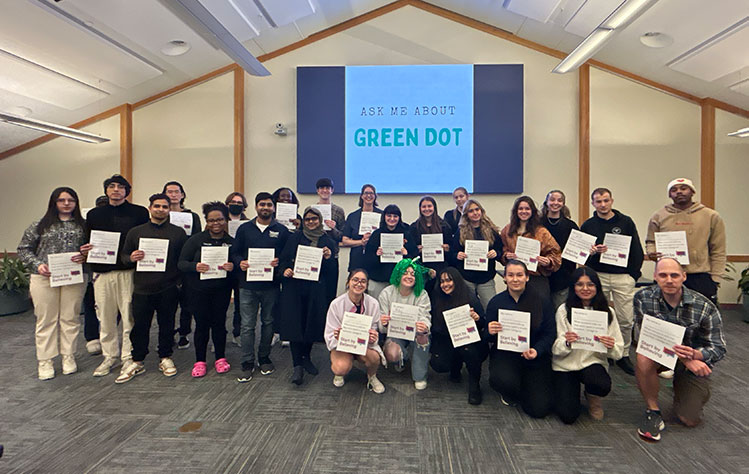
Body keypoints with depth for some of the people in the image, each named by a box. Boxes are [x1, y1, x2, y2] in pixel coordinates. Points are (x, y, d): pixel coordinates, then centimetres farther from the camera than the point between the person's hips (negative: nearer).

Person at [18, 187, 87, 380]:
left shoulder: (82, 226, 8)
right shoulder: (40, 225, 3)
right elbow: (23, 249, 5)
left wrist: (84, 256, -9)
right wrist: (37, 264, -10)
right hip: (44, 279, -1)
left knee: (70, 318, 7)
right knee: (46, 320, 5)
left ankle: (69, 357, 20)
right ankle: (45, 361, 15)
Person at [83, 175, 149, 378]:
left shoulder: (139, 212, 3)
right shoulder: (94, 214, 14)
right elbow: (87, 242, 18)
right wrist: (86, 250, -3)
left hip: (129, 271, -3)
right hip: (102, 271, 3)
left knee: (129, 317, 0)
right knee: (105, 317, 9)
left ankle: (129, 357, 13)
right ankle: (110, 356, 23)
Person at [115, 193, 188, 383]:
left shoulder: (178, 232, 5)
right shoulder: (136, 232, 9)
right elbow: (123, 255, 12)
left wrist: (180, 279, -4)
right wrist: (131, 258, -10)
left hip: (168, 289, -1)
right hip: (142, 288, 1)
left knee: (167, 325, 9)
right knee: (140, 325, 6)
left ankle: (165, 358, 25)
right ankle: (137, 362, 21)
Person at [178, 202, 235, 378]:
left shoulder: (231, 242, 2)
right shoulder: (196, 239, -3)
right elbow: (181, 263, -5)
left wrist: (232, 267, -18)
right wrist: (195, 267, -25)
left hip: (222, 290, 1)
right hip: (198, 290, -1)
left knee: (219, 322, 8)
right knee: (202, 324, 5)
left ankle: (220, 358, 23)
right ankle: (200, 361, 19)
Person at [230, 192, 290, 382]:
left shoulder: (281, 231, 4)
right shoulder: (244, 229, 7)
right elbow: (234, 252, 9)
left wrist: (279, 263, -16)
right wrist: (240, 262, -11)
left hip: (271, 285, 0)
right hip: (248, 285, 0)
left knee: (268, 322, 12)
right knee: (247, 325, 2)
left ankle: (264, 358, 28)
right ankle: (247, 364, 12)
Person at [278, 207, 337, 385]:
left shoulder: (328, 241, 8)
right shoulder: (294, 237, 8)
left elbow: (332, 270, 6)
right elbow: (283, 259, 9)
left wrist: (328, 258, -13)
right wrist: (285, 270, -11)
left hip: (316, 290, 1)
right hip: (294, 287, -1)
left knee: (312, 323, 6)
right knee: (295, 323, -7)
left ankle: (306, 358, 28)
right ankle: (298, 366, -1)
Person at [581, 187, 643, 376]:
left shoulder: (626, 222, 5)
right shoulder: (588, 225, 7)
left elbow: (637, 250, 6)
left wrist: (634, 274, -2)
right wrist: (592, 251, -13)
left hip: (623, 277, 0)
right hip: (598, 277, 0)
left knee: (626, 320, 0)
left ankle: (624, 355, 14)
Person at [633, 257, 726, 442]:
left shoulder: (705, 307, -19)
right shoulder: (644, 298, -18)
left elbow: (718, 348, -14)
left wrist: (694, 355, -37)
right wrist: (682, 357, -30)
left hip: (696, 361, 1)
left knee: (690, 420, -3)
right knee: (643, 358, -37)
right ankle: (653, 412, -14)